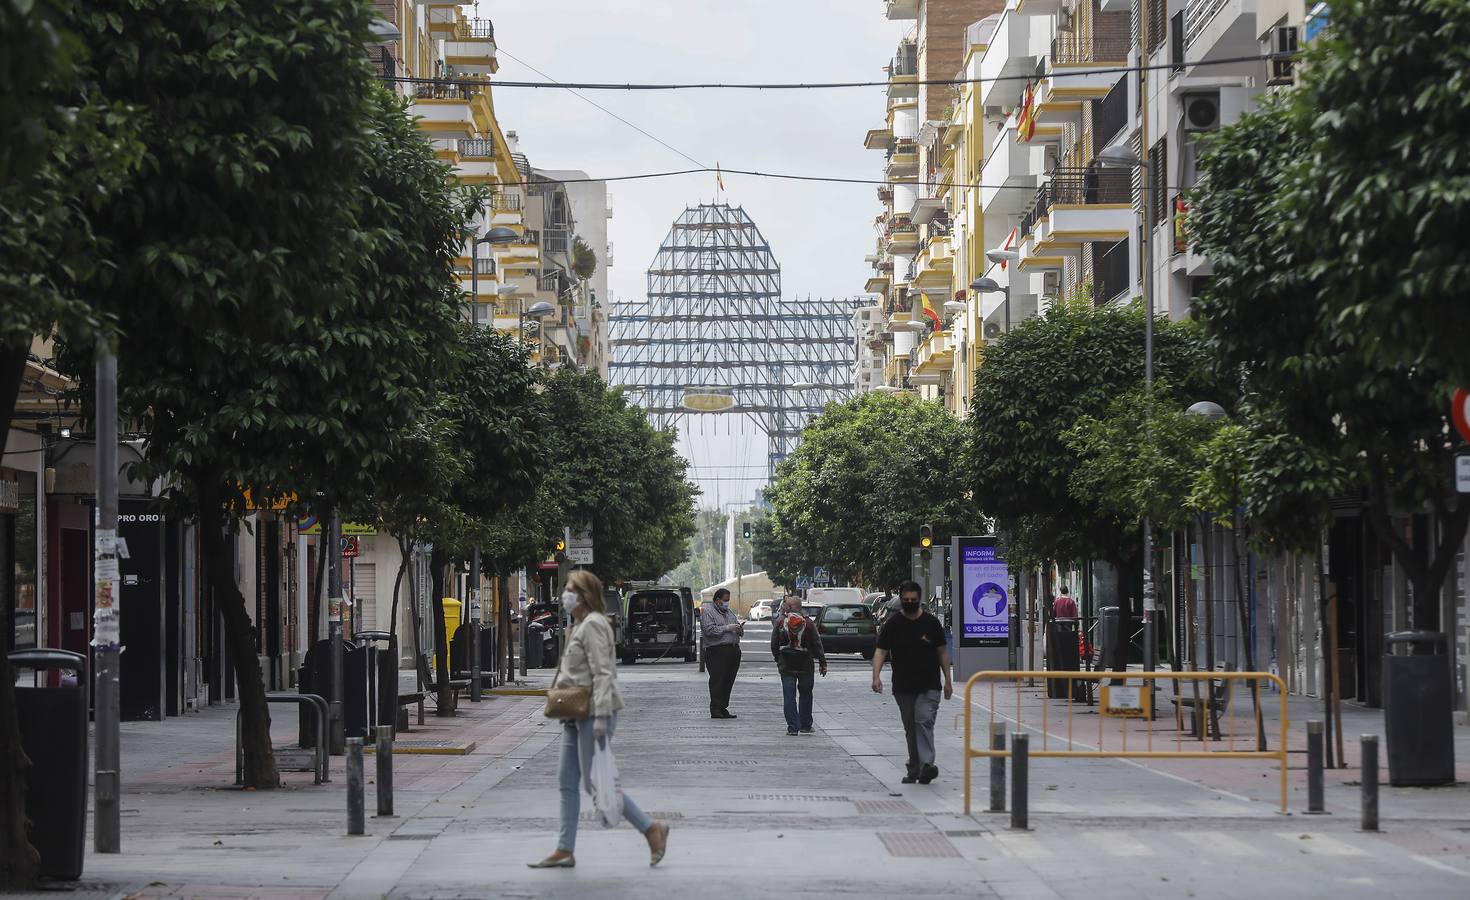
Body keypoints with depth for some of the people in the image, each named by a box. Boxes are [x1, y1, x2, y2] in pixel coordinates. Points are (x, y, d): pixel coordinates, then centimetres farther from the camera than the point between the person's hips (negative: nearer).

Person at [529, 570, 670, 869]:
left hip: (592, 713, -10)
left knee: (595, 783, -7)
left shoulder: (593, 625, -14)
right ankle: (564, 851, 11)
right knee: (568, 783, 8)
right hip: (576, 715, 10)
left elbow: (602, 673, -21)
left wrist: (601, 717, -26)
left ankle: (652, 829, 2)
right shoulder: (580, 625, 17)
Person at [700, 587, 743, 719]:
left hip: (733, 651, 7)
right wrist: (727, 628, -13)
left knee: (728, 682, 7)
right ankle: (715, 710, -7)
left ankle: (723, 708, 13)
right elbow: (709, 630, -14)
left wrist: (739, 628, 1)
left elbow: (740, 632, 25)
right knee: (717, 681, -9)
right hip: (717, 652, -7)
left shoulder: (729, 612, 23)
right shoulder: (707, 611, 0)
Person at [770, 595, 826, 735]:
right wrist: (822, 663, 3)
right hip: (805, 666, 0)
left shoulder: (779, 622, -5)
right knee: (805, 695, 13)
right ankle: (805, 726, 16)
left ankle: (792, 727, -3)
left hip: (786, 666, 0)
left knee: (789, 696, 3)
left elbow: (774, 644, 1)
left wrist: (778, 659, 14)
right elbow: (816, 645, -3)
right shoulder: (808, 623, -6)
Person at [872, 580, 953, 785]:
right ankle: (914, 769, 17)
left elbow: (942, 652, 10)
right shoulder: (892, 624, 4)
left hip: (929, 687, -2)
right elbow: (880, 652, -1)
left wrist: (948, 680, 6)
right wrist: (876, 676, -17)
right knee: (910, 729, 9)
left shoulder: (931, 622, 4)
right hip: (903, 687, 2)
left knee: (924, 722, -18)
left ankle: (926, 764, -27)